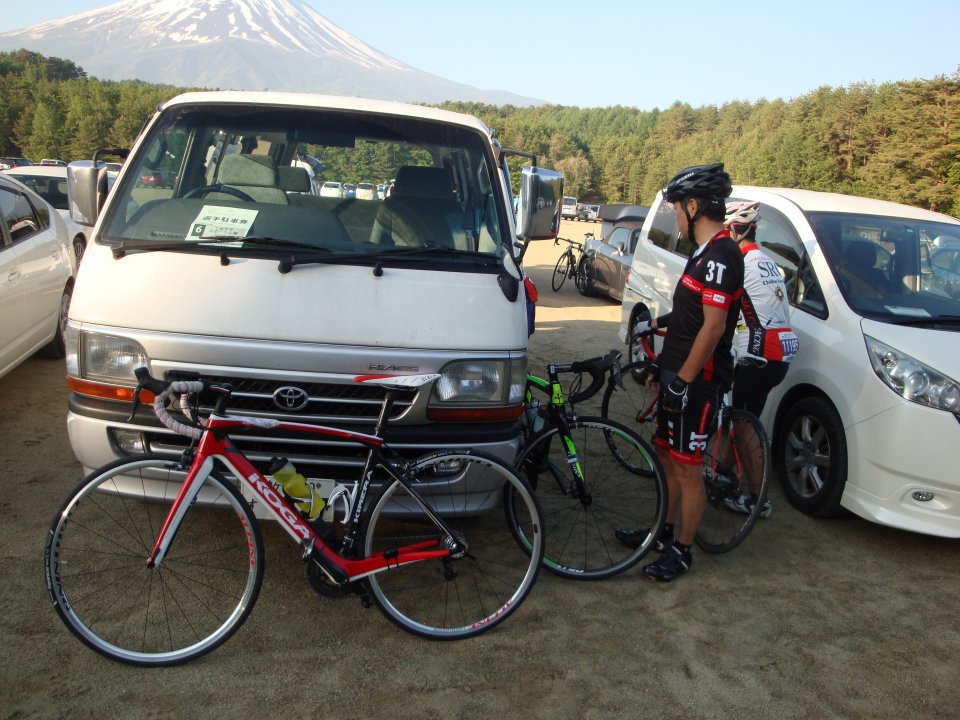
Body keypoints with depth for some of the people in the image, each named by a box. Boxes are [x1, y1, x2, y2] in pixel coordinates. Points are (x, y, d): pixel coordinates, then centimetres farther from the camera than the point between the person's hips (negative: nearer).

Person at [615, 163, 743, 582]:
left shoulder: (720, 257, -19)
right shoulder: (706, 253, 13)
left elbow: (713, 327, -24)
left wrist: (683, 380, -22)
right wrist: (657, 323, 22)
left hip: (695, 382, -10)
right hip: (677, 374, 10)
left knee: (687, 468, 1)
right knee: (668, 457, 19)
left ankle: (681, 551, 14)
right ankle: (665, 531, 33)